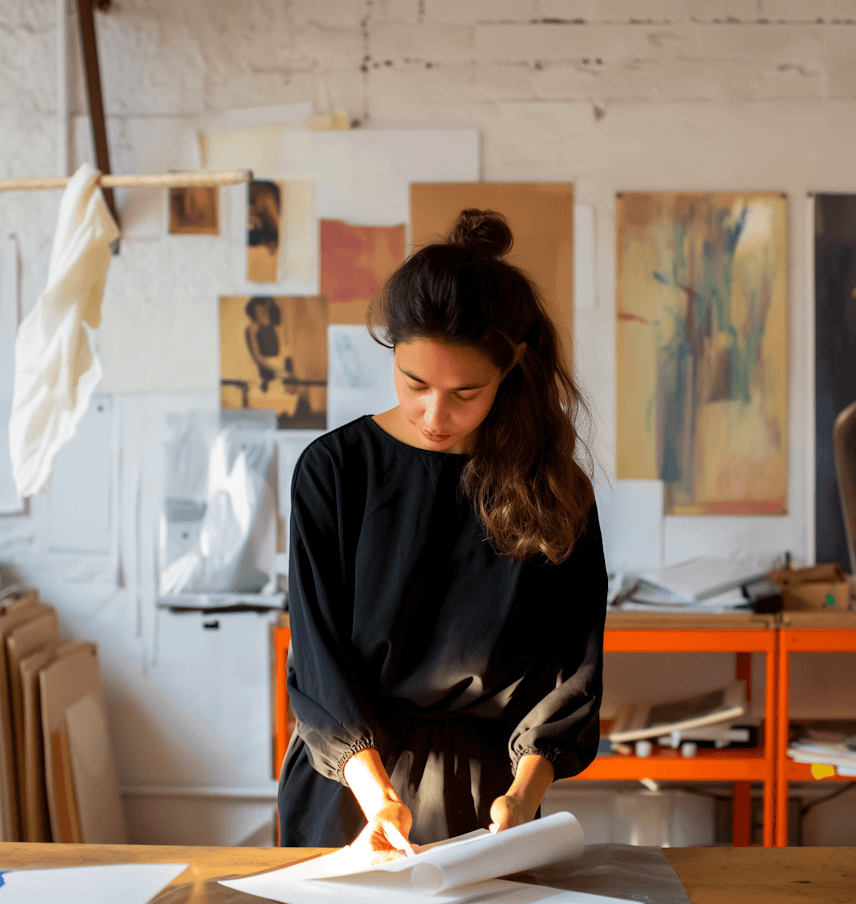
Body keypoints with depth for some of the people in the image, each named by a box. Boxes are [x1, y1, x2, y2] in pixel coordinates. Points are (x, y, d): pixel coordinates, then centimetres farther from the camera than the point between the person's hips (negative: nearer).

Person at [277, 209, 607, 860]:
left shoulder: (555, 490, -4)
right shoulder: (334, 470, -5)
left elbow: (572, 667, -3)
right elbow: (320, 655, -7)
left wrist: (524, 794, -18)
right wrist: (376, 794, -20)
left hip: (482, 790, 0)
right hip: (348, 787, 0)